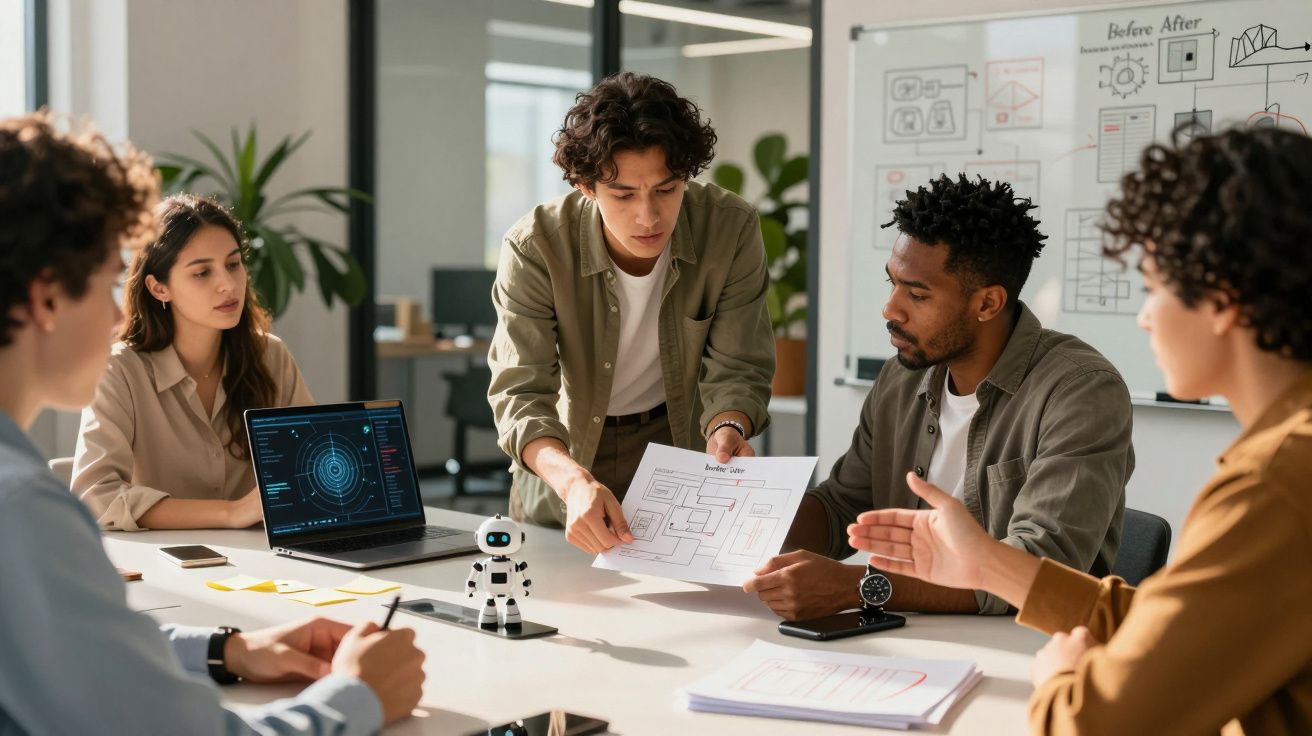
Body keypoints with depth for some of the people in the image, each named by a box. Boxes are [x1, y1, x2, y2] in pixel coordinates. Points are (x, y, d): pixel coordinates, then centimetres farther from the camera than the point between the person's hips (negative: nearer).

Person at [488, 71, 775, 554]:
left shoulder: (732, 230, -19)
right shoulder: (535, 247, -24)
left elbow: (736, 368, -13)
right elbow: (519, 393, -28)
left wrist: (727, 430, -36)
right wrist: (574, 481, -47)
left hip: (679, 439, 1)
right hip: (566, 451, 0)